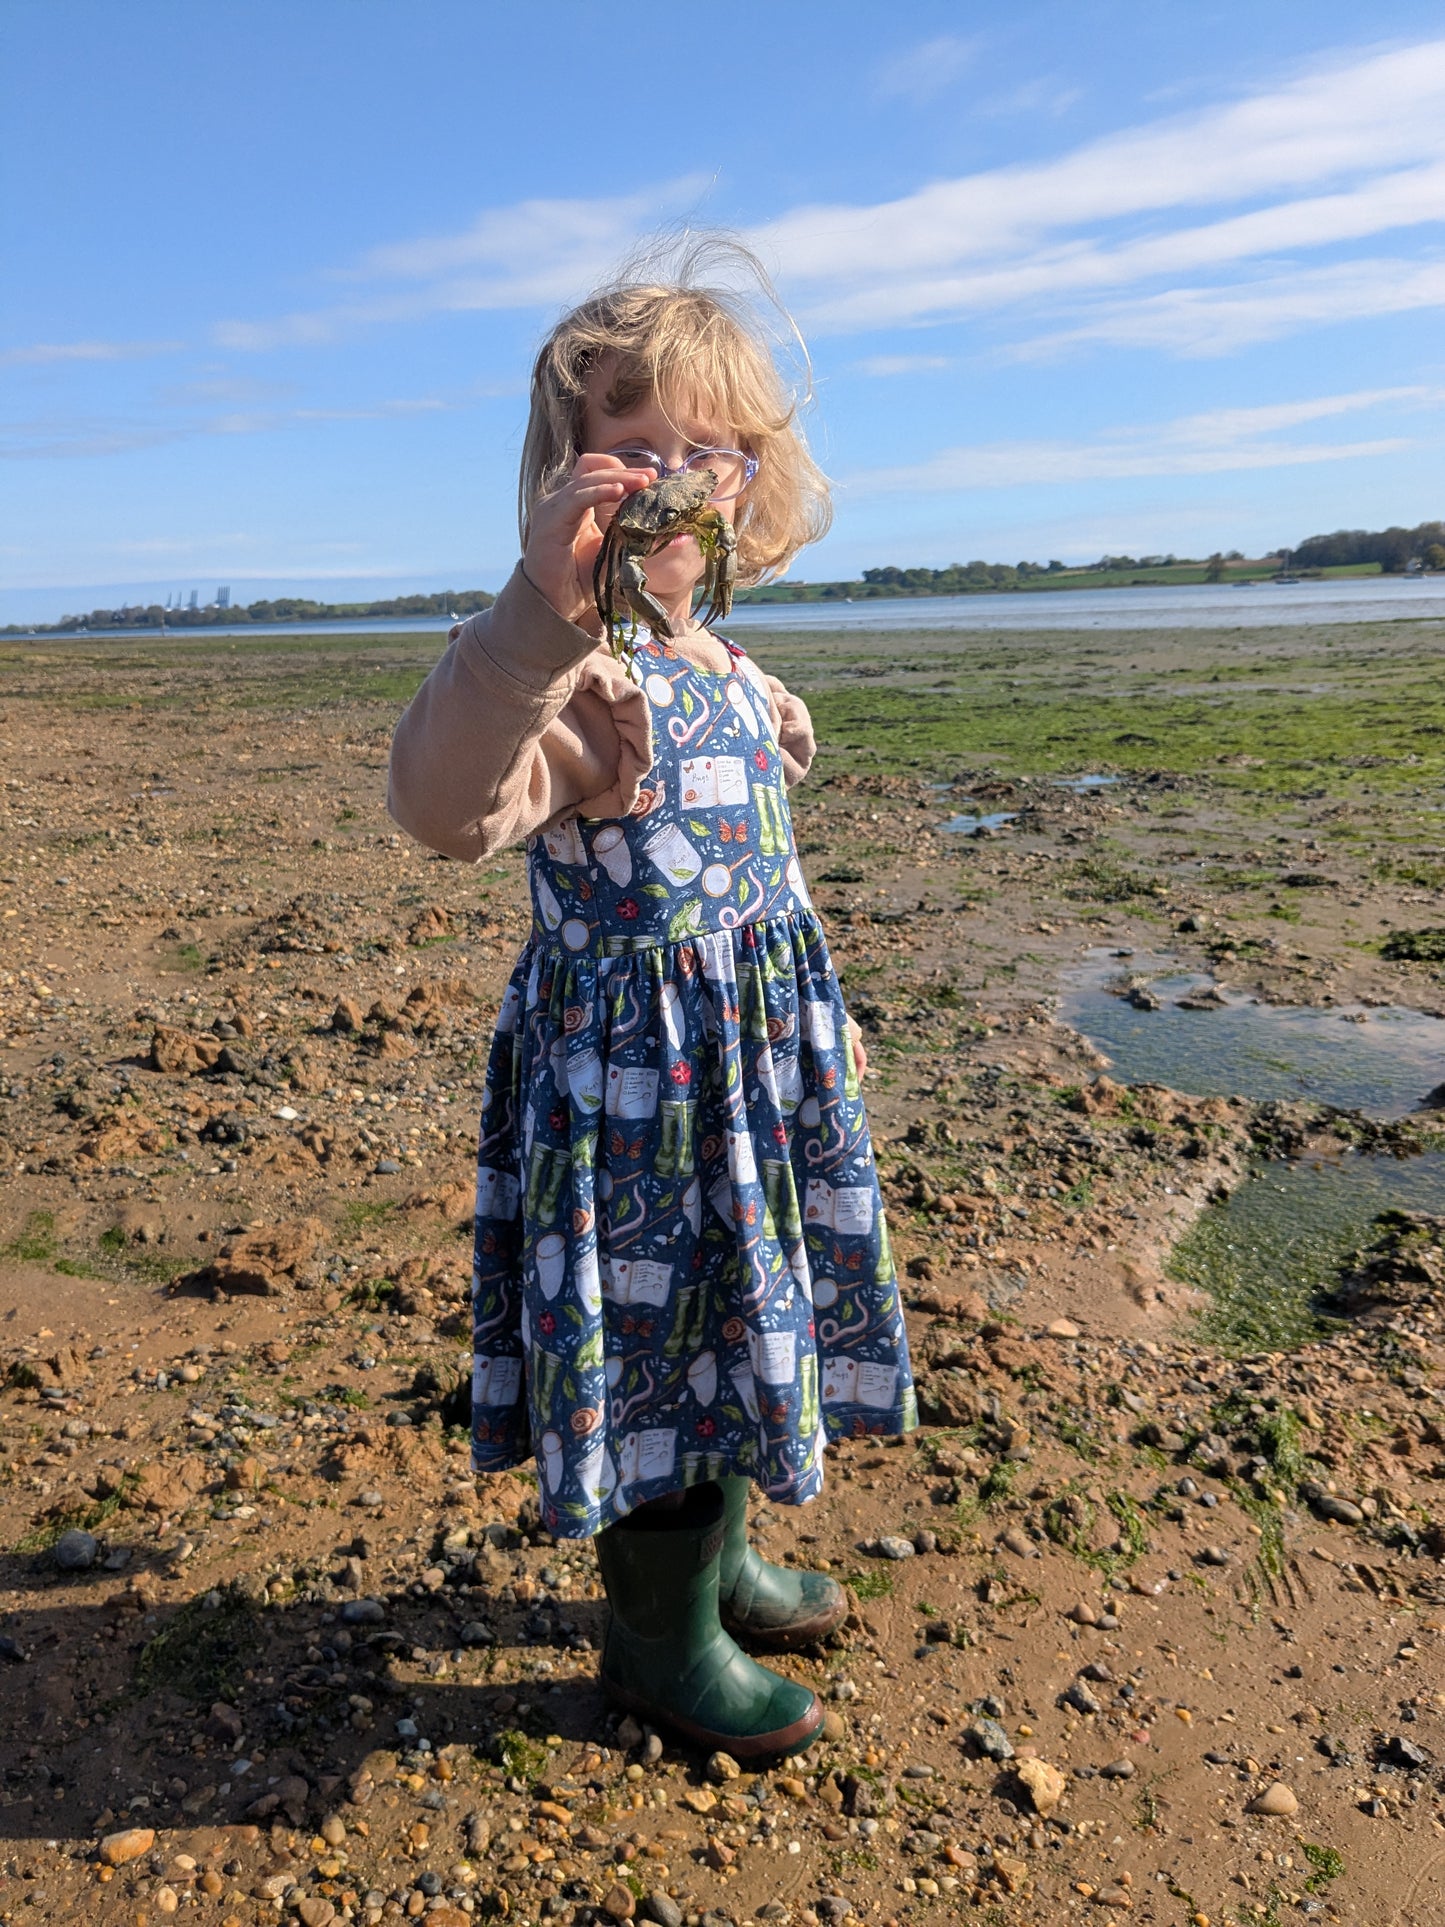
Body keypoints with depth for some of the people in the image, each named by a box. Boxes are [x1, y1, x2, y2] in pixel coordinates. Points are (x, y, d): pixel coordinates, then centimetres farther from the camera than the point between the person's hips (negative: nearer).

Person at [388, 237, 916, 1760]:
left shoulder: (725, 671, 9)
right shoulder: (576, 672, -20)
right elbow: (444, 805, -42)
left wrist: (819, 1020, 26)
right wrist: (542, 602, -51)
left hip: (757, 1057, 9)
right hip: (630, 1067, -9)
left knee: (739, 1312, 22)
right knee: (657, 1325, 6)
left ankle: (718, 1558, 47)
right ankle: (659, 1635, 31)